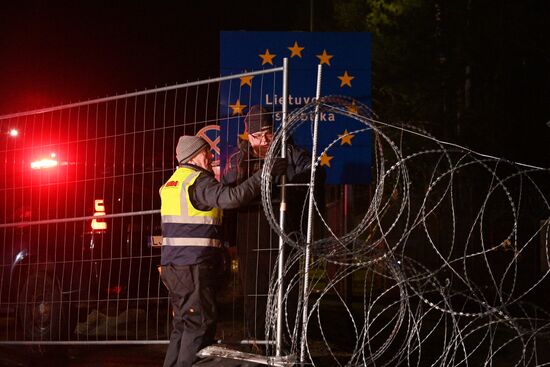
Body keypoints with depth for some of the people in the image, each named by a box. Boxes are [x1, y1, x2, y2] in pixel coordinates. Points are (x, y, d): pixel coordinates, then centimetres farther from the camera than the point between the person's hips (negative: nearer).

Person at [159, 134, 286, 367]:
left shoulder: (173, 182, 19)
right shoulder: (198, 181, -11)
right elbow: (231, 197, -27)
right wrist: (265, 175, -23)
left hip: (173, 264, 9)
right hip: (194, 267, -9)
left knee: (183, 325, 15)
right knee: (200, 324, -5)